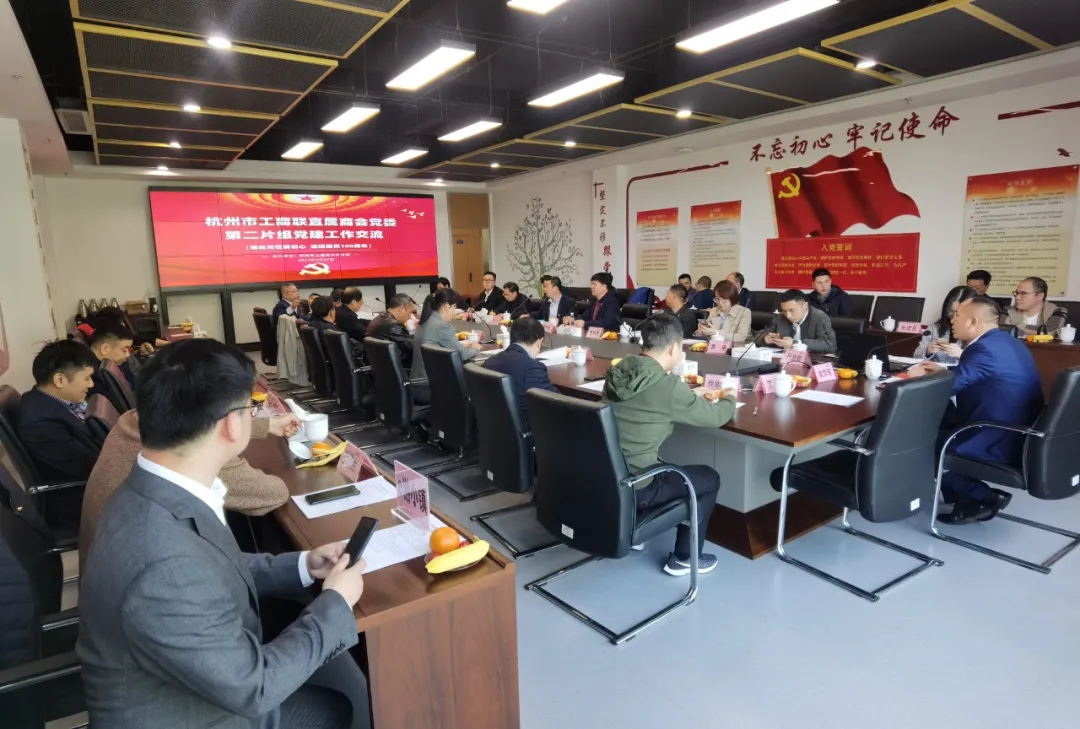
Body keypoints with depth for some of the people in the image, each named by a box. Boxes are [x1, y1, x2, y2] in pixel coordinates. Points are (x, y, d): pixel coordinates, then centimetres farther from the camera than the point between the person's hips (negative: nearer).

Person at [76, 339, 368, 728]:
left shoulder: (155, 492, -14)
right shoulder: (165, 565, -40)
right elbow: (252, 688, -27)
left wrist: (303, 566, -2)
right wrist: (335, 603, -16)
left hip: (207, 671, 6)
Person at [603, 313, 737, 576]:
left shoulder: (618, 372, 1)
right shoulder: (668, 386, -19)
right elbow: (715, 417, -4)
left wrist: (698, 400, 21)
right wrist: (728, 398, 18)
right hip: (630, 488, -7)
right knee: (709, 478, 14)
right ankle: (684, 558, 24)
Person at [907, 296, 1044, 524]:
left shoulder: (986, 349, -22)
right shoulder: (1006, 342, 10)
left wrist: (920, 376, 1)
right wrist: (942, 370, 21)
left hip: (1001, 444, -10)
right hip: (1019, 435, 10)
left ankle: (986, 497, 7)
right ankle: (966, 497, 16)